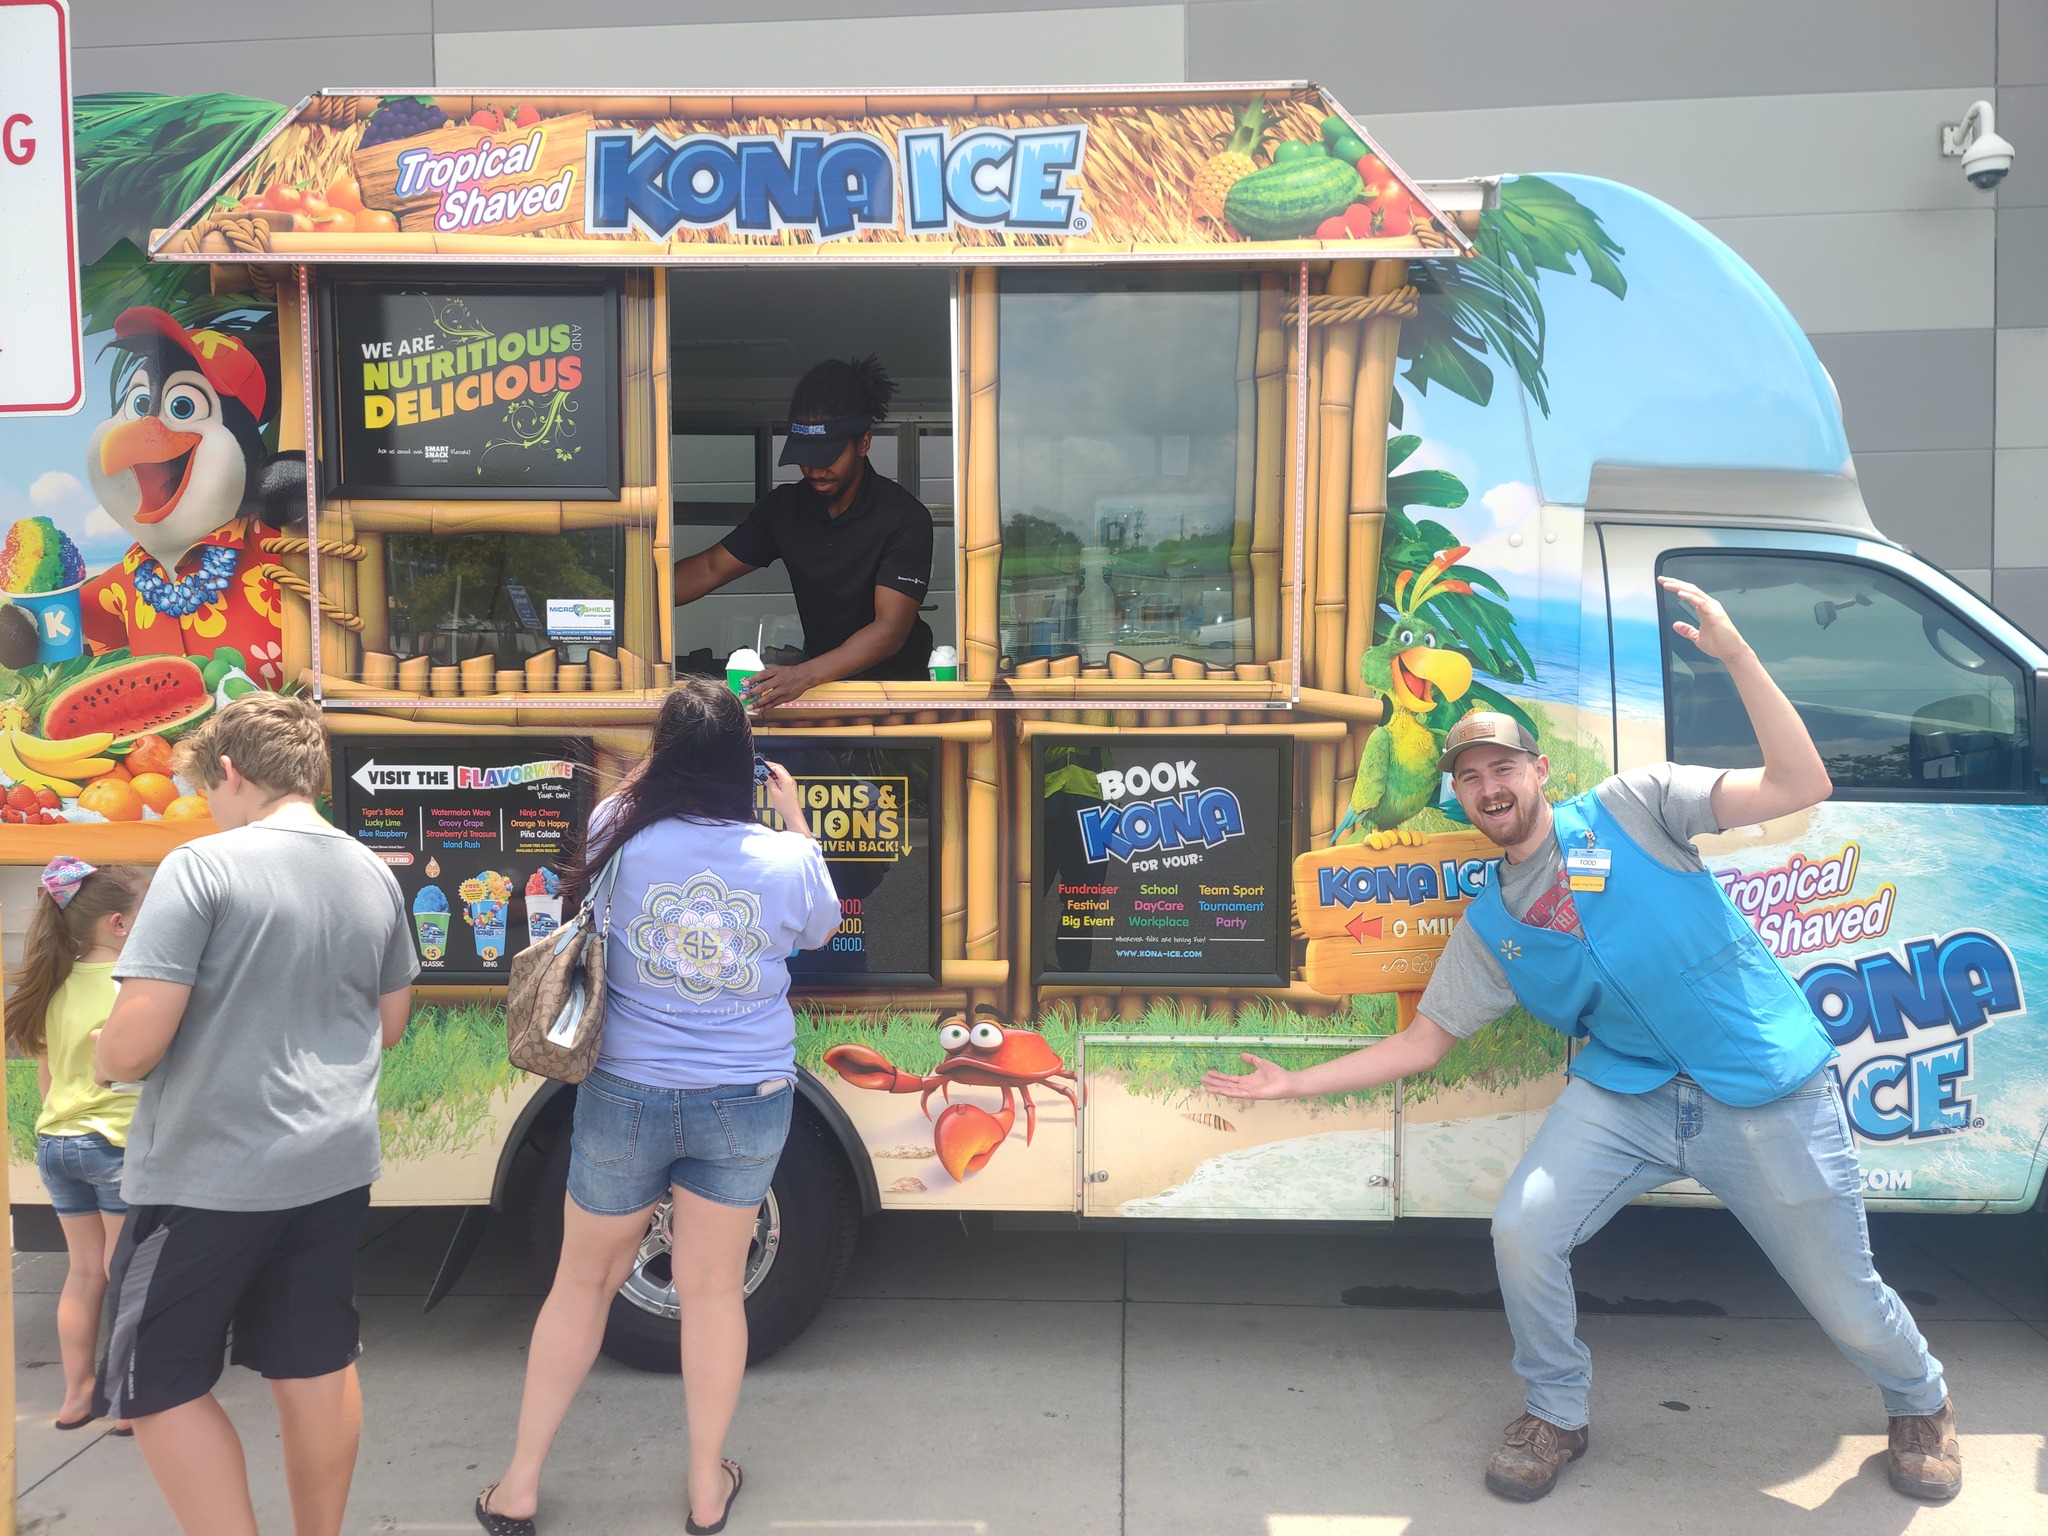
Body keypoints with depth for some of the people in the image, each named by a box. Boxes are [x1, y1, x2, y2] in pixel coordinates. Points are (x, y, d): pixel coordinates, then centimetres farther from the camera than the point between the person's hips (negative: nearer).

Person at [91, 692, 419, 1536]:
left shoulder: (201, 866, -16)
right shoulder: (375, 875, 4)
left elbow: (137, 1042, -18)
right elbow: (389, 1023, 14)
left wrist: (102, 1060, 3)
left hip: (208, 1177, -6)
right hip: (335, 1166, 6)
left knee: (158, 1384, 11)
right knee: (316, 1368, 16)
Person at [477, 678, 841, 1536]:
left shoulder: (620, 841, -13)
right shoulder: (786, 859, -12)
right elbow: (820, 928, 11)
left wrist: (670, 751, 22)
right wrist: (795, 816, 19)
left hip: (625, 1099, 0)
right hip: (747, 1105, 0)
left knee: (583, 1281, 18)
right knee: (714, 1289, 15)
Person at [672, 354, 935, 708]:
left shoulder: (905, 517, -16)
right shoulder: (785, 507, 2)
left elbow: (890, 629, -24)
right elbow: (710, 569, 5)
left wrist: (804, 676, -37)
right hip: (821, 675, 5)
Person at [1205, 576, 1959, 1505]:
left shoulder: (1631, 806, -3)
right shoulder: (1487, 926, 6)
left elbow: (1801, 786, -11)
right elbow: (1422, 1042, 11)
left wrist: (1735, 654, -20)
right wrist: (1295, 1084, 6)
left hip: (1769, 1095, -2)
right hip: (1628, 1095, 3)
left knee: (1848, 1307, 6)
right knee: (1521, 1233, -18)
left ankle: (1920, 1405, 44)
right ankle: (1556, 1417, 10)